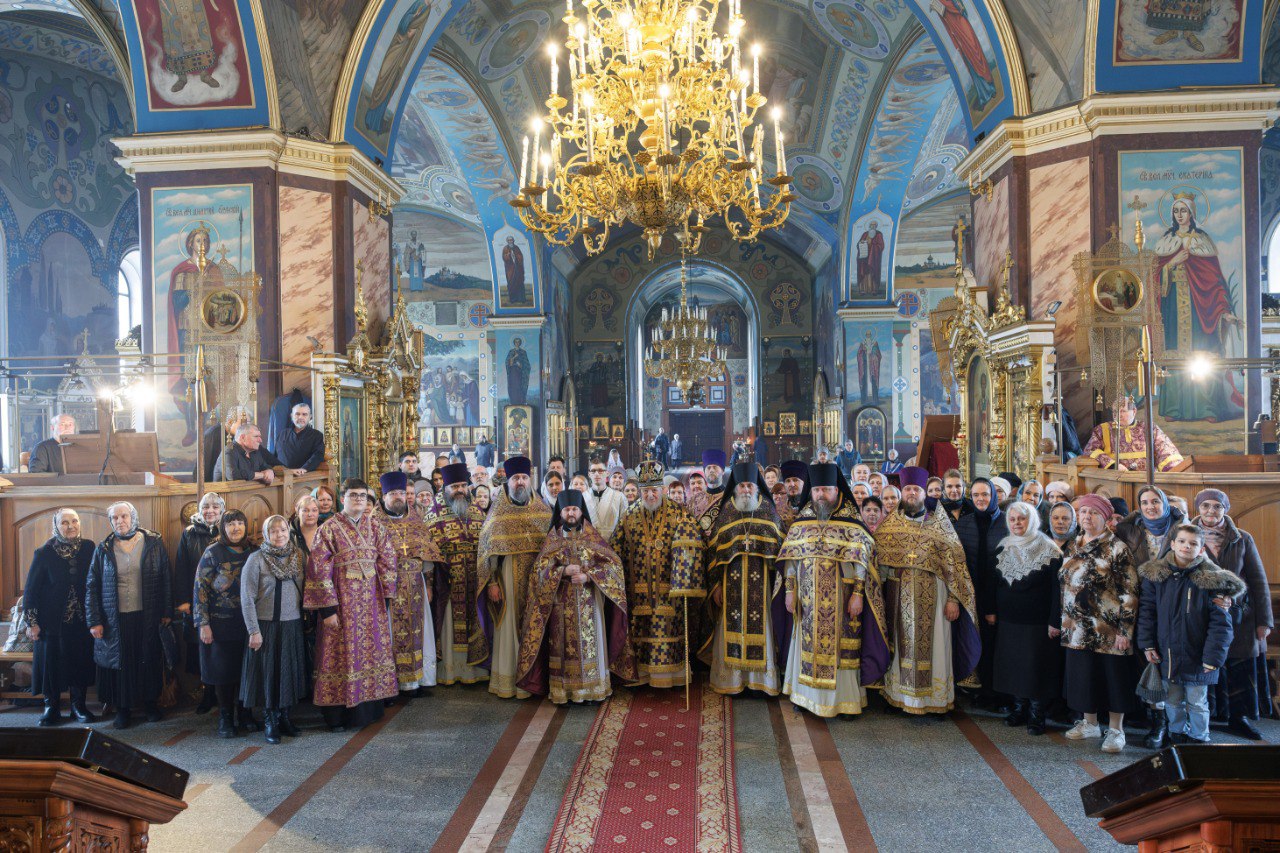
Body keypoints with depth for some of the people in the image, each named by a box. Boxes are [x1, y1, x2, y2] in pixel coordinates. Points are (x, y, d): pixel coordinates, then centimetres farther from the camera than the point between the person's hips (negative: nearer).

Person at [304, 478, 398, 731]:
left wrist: (386, 598, 2)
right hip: (342, 601, -4)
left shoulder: (376, 528, 6)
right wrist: (327, 608, -13)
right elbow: (319, 570, -9)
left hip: (372, 601, 4)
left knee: (372, 650, 10)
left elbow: (388, 563, 7)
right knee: (342, 653, 3)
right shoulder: (329, 529, -5)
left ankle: (369, 707, 24)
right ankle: (337, 716, 15)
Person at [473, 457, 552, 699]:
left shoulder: (543, 510, 6)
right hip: (509, 577, -2)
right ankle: (506, 681, 12)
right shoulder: (498, 511, 0)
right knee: (509, 627, 2)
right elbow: (487, 549, -3)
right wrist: (491, 582, -9)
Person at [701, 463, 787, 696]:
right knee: (732, 627, 2)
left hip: (760, 581, 0)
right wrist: (716, 584, -1)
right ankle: (731, 678, 13)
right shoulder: (725, 513, 6)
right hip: (731, 580, 0)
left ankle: (760, 678, 14)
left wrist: (777, 581, -2)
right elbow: (713, 550, 4)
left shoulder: (769, 512, 6)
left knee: (759, 626, 1)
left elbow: (780, 547, 6)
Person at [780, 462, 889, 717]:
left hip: (841, 600, -3)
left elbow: (861, 560, -8)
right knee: (809, 644, 10)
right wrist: (790, 590, 2)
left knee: (840, 646, 3)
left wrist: (858, 594, -13)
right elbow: (791, 558, 6)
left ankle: (844, 697, 17)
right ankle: (807, 695, 23)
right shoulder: (802, 521, 5)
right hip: (808, 600, 3)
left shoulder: (851, 522, -5)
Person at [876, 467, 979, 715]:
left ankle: (936, 698, 16)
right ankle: (900, 695, 20)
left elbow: (953, 561, -4)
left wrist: (954, 598, -10)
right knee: (903, 646, 9)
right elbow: (877, 555, 8)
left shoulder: (938, 522, 0)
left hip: (932, 597, -2)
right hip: (899, 597, 2)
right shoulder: (889, 524, 7)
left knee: (931, 646, 2)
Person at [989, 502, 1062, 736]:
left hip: (1037, 622, -5)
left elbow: (1056, 588, -10)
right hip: (1008, 620, 5)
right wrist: (992, 611, 9)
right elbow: (994, 582, 13)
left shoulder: (1049, 550, -8)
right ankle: (1019, 708, 23)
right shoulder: (1003, 547, 7)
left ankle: (1036, 714, 13)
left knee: (1036, 668, 1)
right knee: (1012, 665, 10)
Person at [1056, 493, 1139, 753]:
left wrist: (1125, 630, -16)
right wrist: (1056, 621, 16)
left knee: (1112, 676, 4)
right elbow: (1064, 586, 15)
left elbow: (1130, 592, -12)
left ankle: (1116, 729, 19)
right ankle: (1089, 722, 30)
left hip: (1108, 629, -6)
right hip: (1077, 628, 6)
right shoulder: (1072, 547, 9)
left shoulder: (1116, 548, -9)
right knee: (1082, 674, 13)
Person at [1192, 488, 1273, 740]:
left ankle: (1238, 717, 22)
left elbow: (1259, 580, 4)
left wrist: (1264, 620, 1)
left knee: (1241, 669, 6)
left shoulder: (1242, 539, 3)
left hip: (1240, 617, 2)